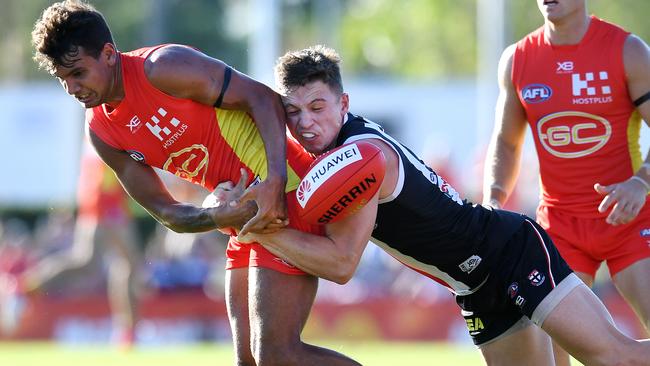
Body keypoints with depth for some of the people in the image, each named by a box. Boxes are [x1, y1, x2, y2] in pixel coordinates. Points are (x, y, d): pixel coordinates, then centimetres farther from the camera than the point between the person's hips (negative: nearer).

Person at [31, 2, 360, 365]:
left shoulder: (163, 67, -16)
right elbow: (168, 214, 5)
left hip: (283, 189, -9)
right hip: (248, 209, 9)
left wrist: (275, 182, -27)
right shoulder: (101, 130, 7)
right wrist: (230, 215, -17)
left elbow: (263, 98, -14)